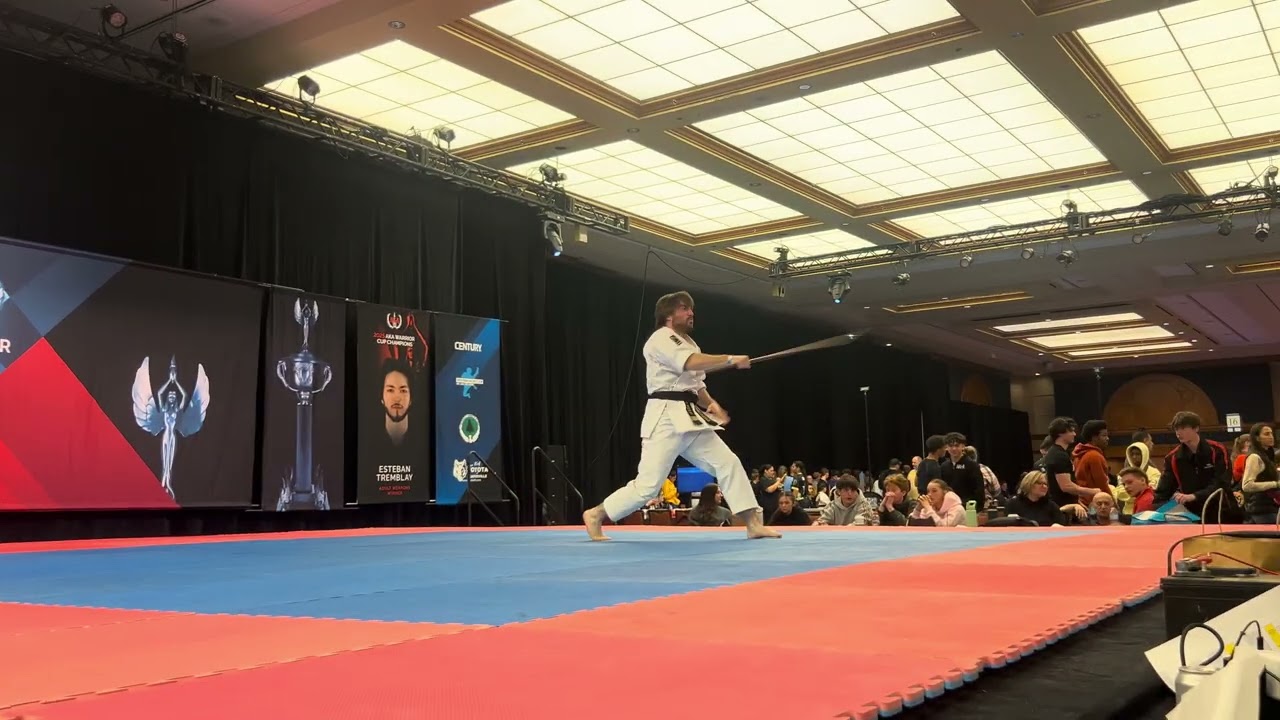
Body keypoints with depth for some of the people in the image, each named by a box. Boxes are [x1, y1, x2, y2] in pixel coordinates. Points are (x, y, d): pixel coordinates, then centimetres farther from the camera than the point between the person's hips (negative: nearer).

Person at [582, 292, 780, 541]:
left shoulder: (687, 343, 21)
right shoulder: (661, 338, -9)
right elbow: (691, 363, -26)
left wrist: (711, 404, 3)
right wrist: (731, 360, -19)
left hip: (690, 418, 9)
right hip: (666, 418, -9)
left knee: (728, 463, 1)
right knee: (648, 483, -8)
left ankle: (754, 525, 3)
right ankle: (595, 515, 9)